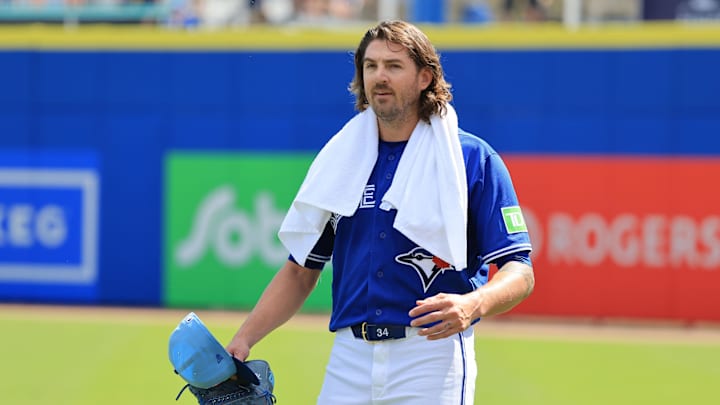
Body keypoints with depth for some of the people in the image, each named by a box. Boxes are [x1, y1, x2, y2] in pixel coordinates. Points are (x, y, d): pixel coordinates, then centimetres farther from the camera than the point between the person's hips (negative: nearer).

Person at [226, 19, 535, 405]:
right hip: (349, 360, 4)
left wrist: (473, 304, -27)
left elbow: (519, 273, -6)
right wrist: (243, 339, 3)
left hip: (432, 358, -4)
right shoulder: (338, 159, 12)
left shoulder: (474, 160, -1)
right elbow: (301, 270, 16)